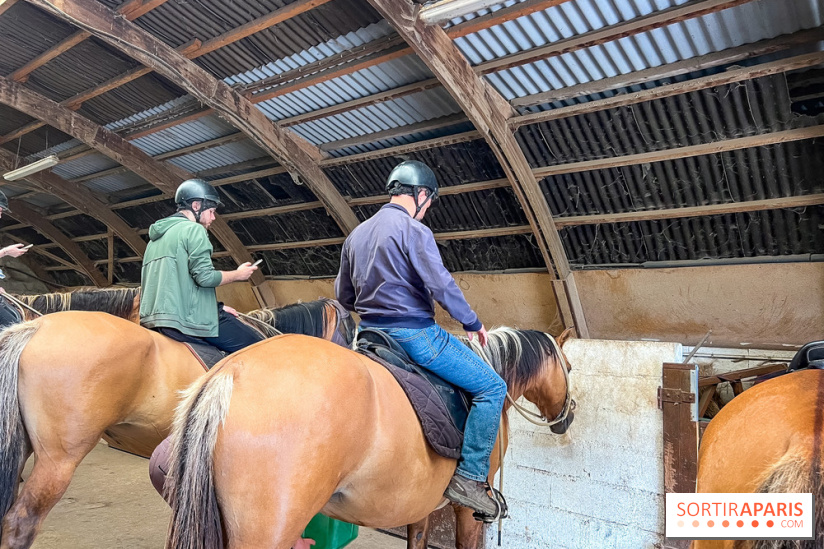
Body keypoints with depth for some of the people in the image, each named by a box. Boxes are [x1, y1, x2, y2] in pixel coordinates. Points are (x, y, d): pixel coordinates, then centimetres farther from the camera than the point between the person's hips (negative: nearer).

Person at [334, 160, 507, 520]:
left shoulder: (355, 234, 13)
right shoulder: (413, 230, -12)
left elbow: (342, 297, 18)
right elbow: (442, 286, -17)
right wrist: (474, 324, -3)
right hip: (414, 334, -9)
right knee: (491, 387, -2)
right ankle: (470, 479, -3)